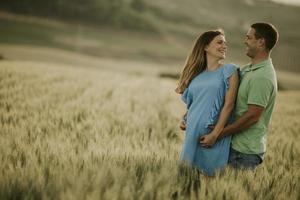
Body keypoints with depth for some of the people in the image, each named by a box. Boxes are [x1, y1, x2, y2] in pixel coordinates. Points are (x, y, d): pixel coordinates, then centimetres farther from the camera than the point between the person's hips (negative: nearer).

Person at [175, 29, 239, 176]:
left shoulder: (229, 71, 0)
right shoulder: (196, 74, 14)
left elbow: (229, 104, -8)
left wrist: (215, 134, -15)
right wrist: (185, 121, 5)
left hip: (214, 135, -4)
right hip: (192, 133, 4)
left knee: (209, 174, -3)